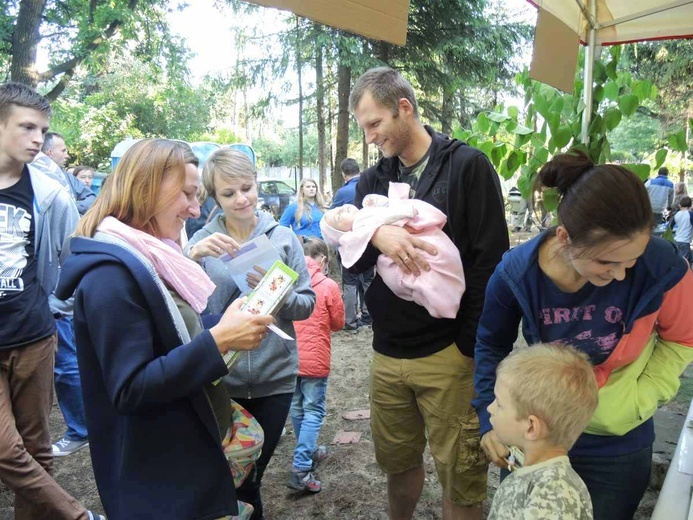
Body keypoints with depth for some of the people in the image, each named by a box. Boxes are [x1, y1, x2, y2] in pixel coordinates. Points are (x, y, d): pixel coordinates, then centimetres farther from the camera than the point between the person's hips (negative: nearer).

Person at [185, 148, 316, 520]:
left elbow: (307, 304, -1)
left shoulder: (283, 237, -1)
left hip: (275, 377, 1)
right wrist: (192, 256, -27)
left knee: (252, 471, 18)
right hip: (221, 380, 0)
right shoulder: (203, 240, -2)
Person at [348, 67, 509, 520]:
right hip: (387, 353, 5)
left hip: (448, 354, -5)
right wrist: (374, 233, -21)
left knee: (460, 475, 8)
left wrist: (473, 350, -13)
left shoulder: (468, 167, -6)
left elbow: (490, 262, -10)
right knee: (397, 461, 20)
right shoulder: (373, 180, 10)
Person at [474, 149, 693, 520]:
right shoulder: (516, 273, -21)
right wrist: (490, 418, -9)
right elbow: (492, 345, -2)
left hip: (617, 449, 0)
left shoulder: (660, 266, -25)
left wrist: (636, 402, -14)